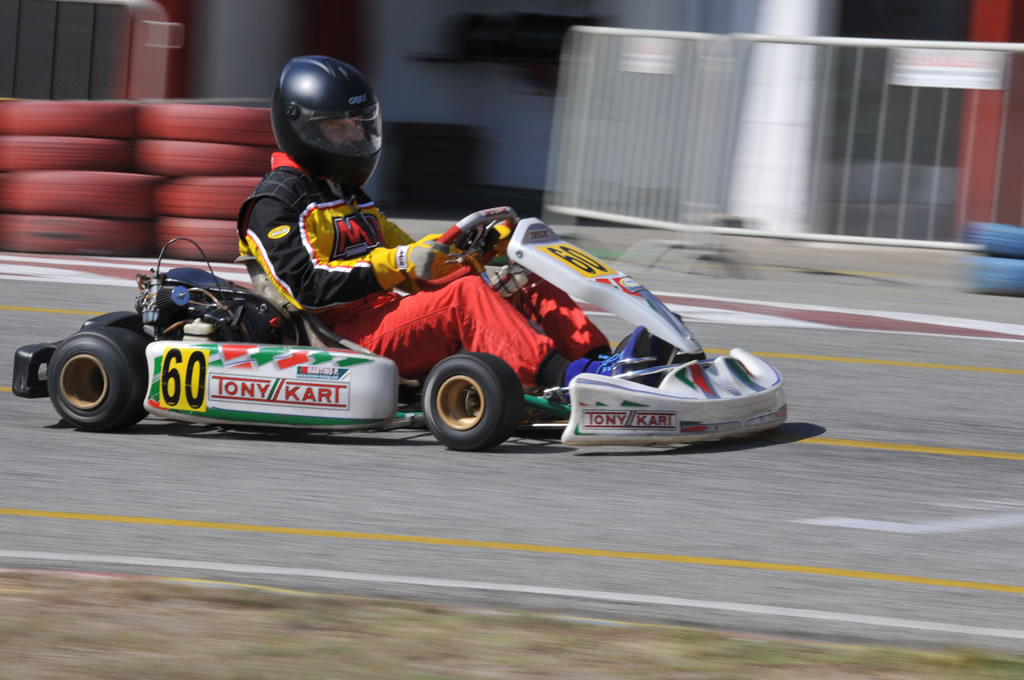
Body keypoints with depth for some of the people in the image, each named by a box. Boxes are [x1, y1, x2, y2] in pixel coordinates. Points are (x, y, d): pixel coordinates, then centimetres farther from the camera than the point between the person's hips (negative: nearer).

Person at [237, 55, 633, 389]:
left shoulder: (348, 197, 30)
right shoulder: (276, 203, 0)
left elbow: (416, 273, 26)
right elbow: (310, 287, -15)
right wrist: (399, 264, -19)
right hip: (347, 337, -9)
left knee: (534, 286, -6)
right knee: (465, 294, -32)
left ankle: (600, 360, -25)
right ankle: (565, 376, -47)